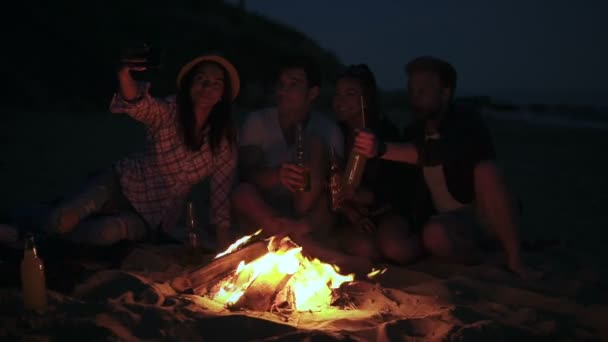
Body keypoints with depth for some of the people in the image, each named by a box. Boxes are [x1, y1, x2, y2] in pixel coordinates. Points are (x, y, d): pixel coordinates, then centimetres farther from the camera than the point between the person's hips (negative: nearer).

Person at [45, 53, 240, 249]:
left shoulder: (224, 136, -12)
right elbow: (136, 105, -40)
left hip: (156, 214, 1)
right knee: (60, 223, -21)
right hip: (123, 184, -1)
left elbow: (222, 186, -7)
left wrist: (223, 243, -12)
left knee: (106, 232, -29)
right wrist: (124, 73, -63)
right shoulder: (168, 112, -18)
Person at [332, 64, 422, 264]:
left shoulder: (387, 132, -3)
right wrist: (352, 215, -15)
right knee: (365, 249, -33)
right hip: (350, 215, 0)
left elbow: (399, 182, -4)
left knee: (396, 249, -30)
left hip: (386, 212, 0)